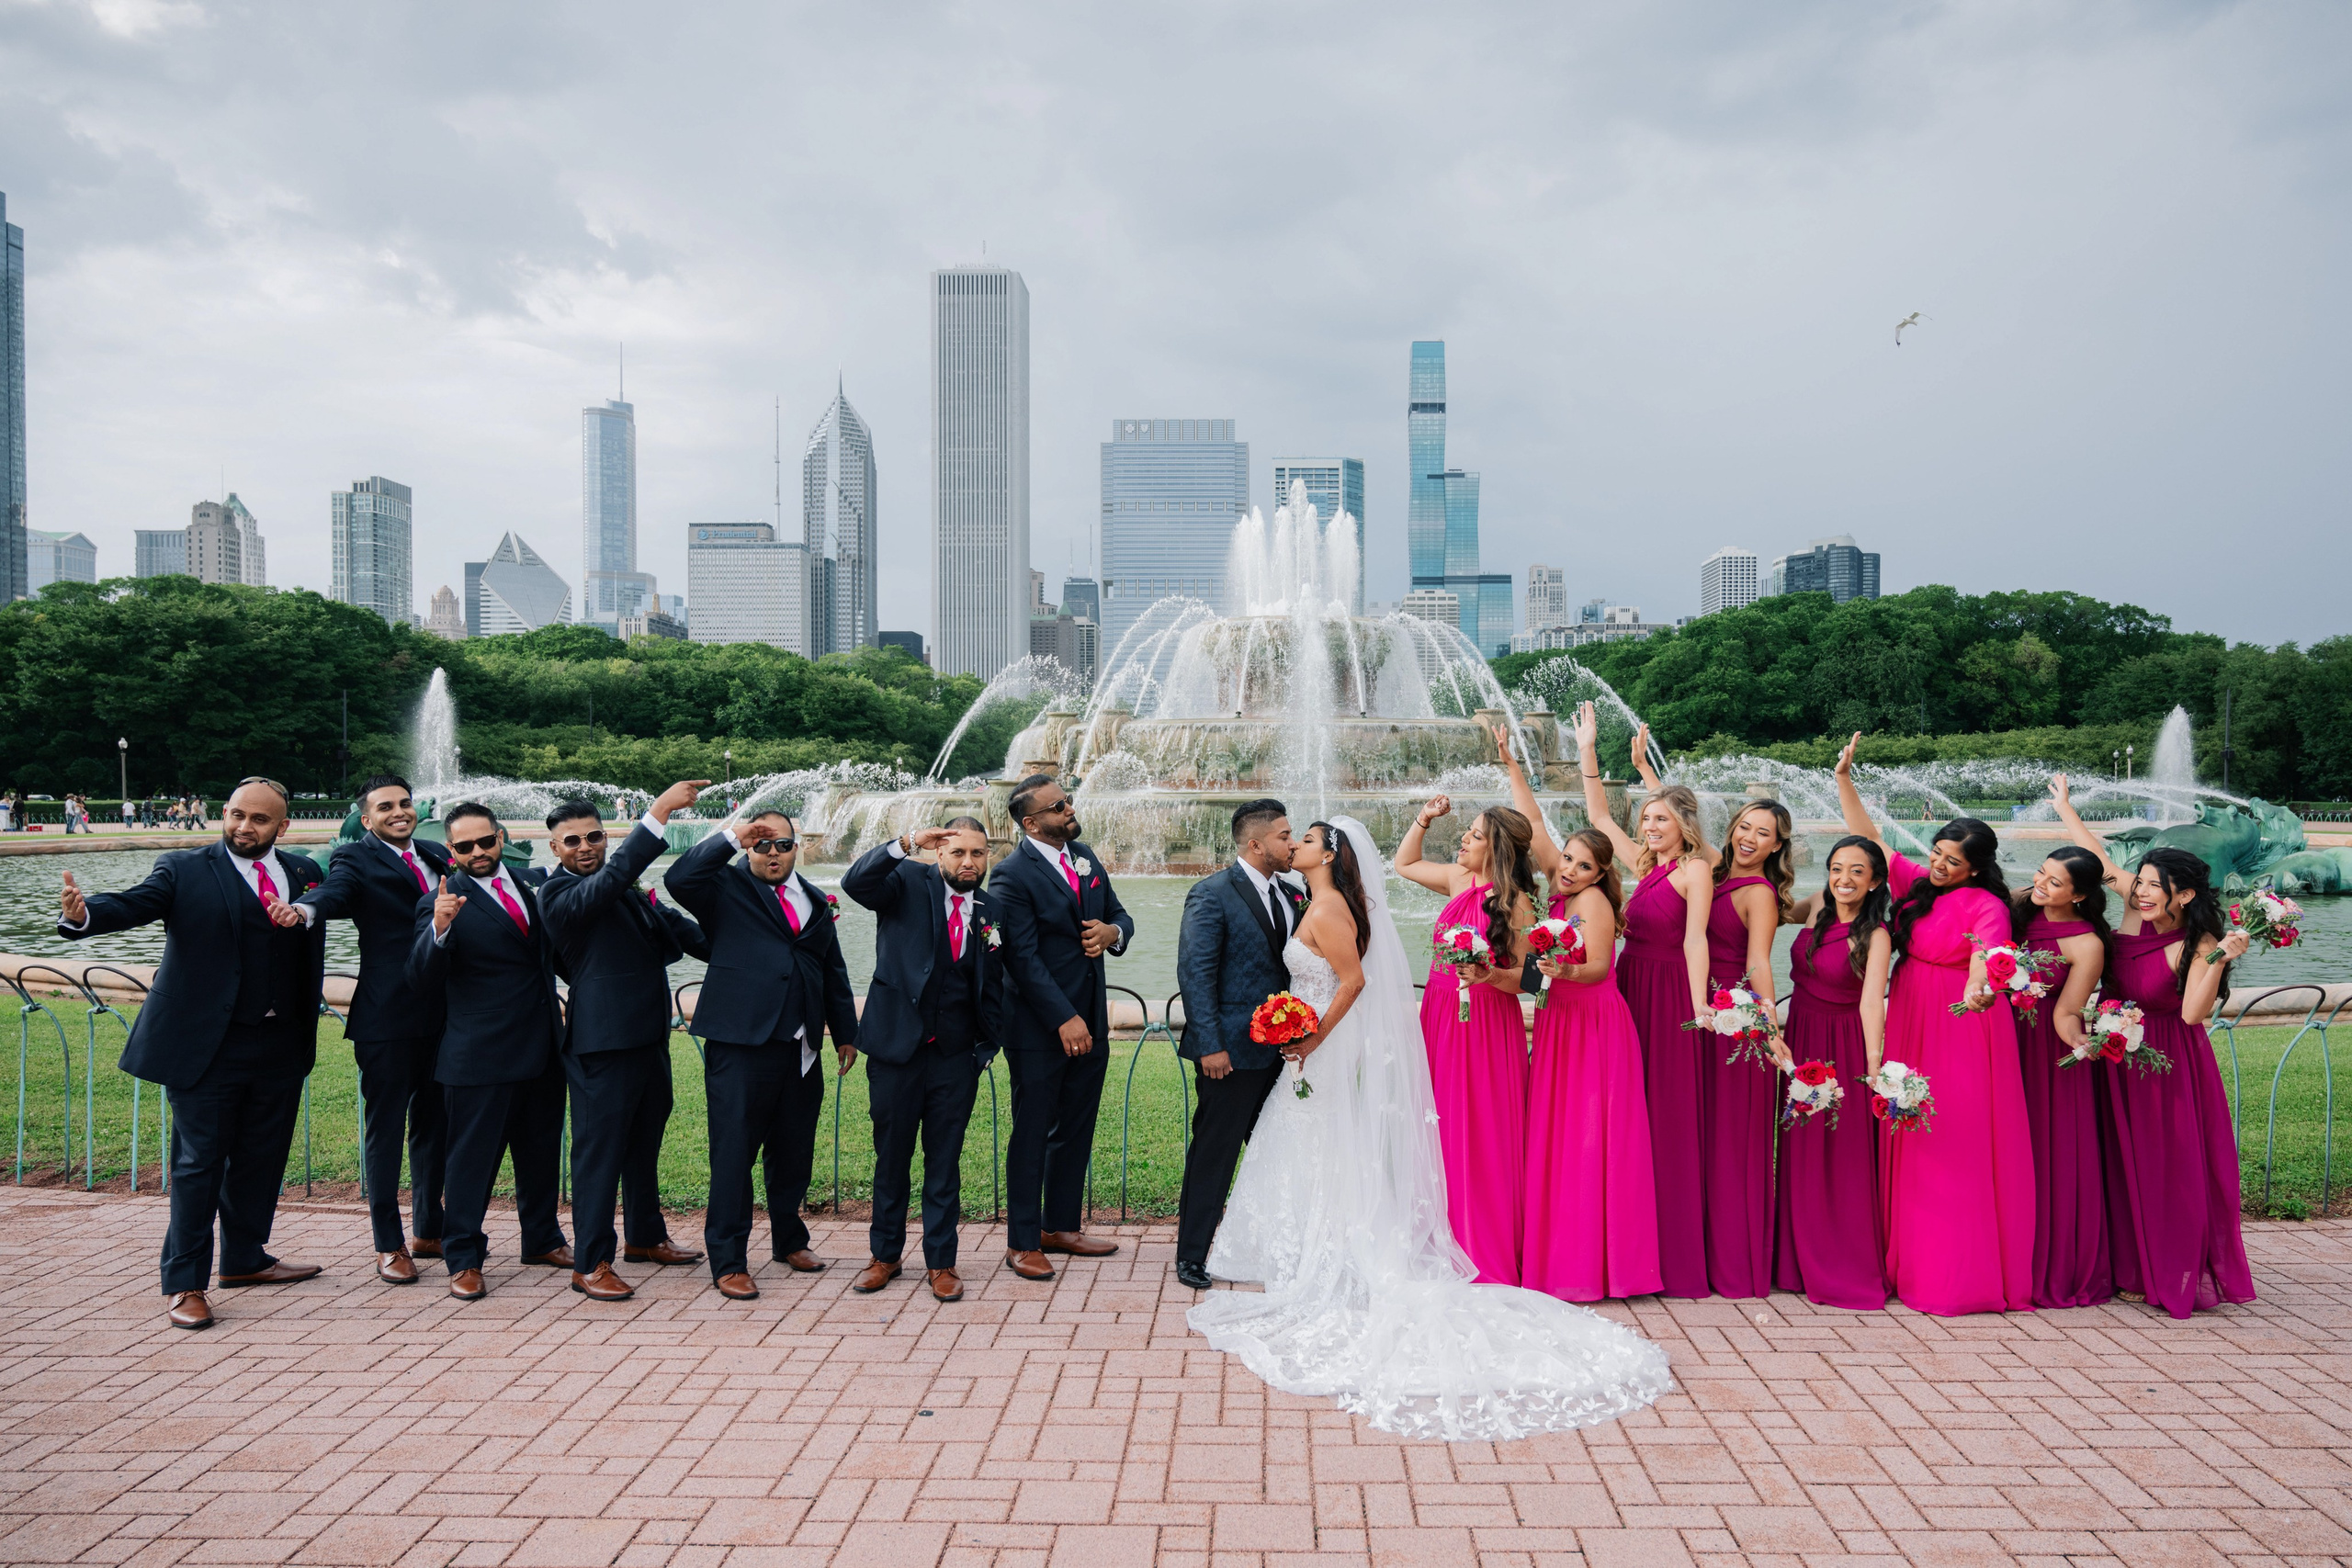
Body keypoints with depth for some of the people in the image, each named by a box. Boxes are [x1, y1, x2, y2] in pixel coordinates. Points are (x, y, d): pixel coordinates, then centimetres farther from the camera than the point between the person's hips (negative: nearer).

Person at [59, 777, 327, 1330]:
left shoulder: (302, 872, 8)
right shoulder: (183, 870, -3)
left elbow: (312, 951, 10)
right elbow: (133, 903, -20)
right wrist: (84, 914, -40)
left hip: (281, 1046, 5)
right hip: (207, 1048, -4)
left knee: (261, 1157, 16)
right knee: (199, 1164, 2)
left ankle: (245, 1259, 33)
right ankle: (186, 1284, 13)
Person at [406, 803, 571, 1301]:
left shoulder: (529, 884, 10)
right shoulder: (443, 902, -7)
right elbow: (421, 976, -18)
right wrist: (439, 929, -32)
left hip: (543, 1046, 6)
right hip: (481, 1052, -6)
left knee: (541, 1150, 17)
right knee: (472, 1156, 2)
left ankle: (542, 1239, 33)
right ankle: (463, 1259, 15)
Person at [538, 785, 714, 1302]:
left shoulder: (626, 890, 13)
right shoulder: (559, 892, -14)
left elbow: (671, 924, 21)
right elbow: (612, 876, -32)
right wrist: (661, 809, -37)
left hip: (648, 1036, 9)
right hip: (603, 1042, -9)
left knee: (644, 1141, 21)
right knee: (599, 1148, -2)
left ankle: (645, 1237, 37)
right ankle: (590, 1265, 8)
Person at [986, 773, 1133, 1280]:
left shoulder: (1084, 857, 9)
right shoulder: (1012, 875, -14)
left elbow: (1119, 915, 18)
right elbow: (1024, 957, -18)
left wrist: (1113, 931, -7)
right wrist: (1064, 1020, -21)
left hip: (1089, 1022, 7)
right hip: (1039, 1028, -7)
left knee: (1076, 1130, 16)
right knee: (1031, 1136, 4)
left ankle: (1061, 1226, 30)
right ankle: (1022, 1243, 15)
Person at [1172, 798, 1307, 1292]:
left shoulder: (1291, 895, 11)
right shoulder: (1211, 895, -11)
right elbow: (1195, 973, -14)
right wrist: (1210, 1045, -18)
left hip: (1282, 1051, 7)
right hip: (1233, 1051, -7)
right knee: (1213, 1157, 2)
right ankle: (1191, 1256, 15)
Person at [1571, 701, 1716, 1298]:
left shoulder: (1694, 869, -6)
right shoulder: (1645, 865, 14)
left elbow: (1694, 941, -13)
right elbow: (1599, 814, 21)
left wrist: (1698, 1009, -18)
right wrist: (1587, 752, 19)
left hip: (1670, 998, -7)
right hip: (1630, 991, 7)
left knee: (1670, 1118, -2)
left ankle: (1678, 1254, 7)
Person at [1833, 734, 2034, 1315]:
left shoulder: (1986, 906, -13)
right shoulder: (1915, 883, 7)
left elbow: (1985, 956, -30)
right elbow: (1870, 840, 12)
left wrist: (1977, 987, -52)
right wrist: (1845, 780, 7)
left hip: (1961, 1028, -7)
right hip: (1910, 1025, 7)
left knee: (1958, 1148, -3)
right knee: (1909, 1146, 10)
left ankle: (1964, 1273, 5)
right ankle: (1915, 1264, 19)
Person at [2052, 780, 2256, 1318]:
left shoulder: (2197, 944, -18)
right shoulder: (2136, 907, -5)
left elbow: (2193, 1013, -29)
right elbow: (2099, 857, 8)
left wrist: (2220, 960, -38)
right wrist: (2064, 807, 17)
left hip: (2167, 1062, -6)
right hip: (2118, 1054, 6)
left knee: (2175, 1167, 3)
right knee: (2128, 1164, 12)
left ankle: (2182, 1275, 17)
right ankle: (2137, 1270, 24)